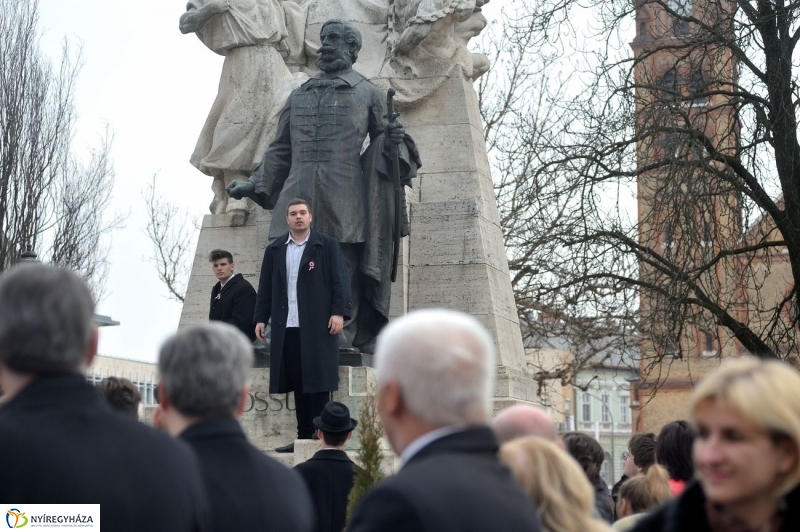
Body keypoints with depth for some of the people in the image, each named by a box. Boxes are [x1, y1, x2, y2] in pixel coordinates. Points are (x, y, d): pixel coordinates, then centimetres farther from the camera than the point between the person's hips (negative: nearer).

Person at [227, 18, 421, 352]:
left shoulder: (368, 94, 13)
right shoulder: (298, 96, 23)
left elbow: (385, 146, 11)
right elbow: (280, 150, 25)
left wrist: (393, 142, -12)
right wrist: (254, 184, 17)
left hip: (343, 201, -3)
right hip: (298, 194, 3)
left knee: (343, 271, -6)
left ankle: (342, 340, -5)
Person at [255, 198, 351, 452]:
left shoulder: (327, 245, 4)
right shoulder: (274, 250, 14)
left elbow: (339, 281, -2)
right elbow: (265, 287, 15)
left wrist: (339, 312, -13)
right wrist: (261, 318, 8)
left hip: (318, 326, -3)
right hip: (286, 327, 4)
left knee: (317, 382, -2)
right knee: (297, 384, 5)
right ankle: (304, 437, 10)